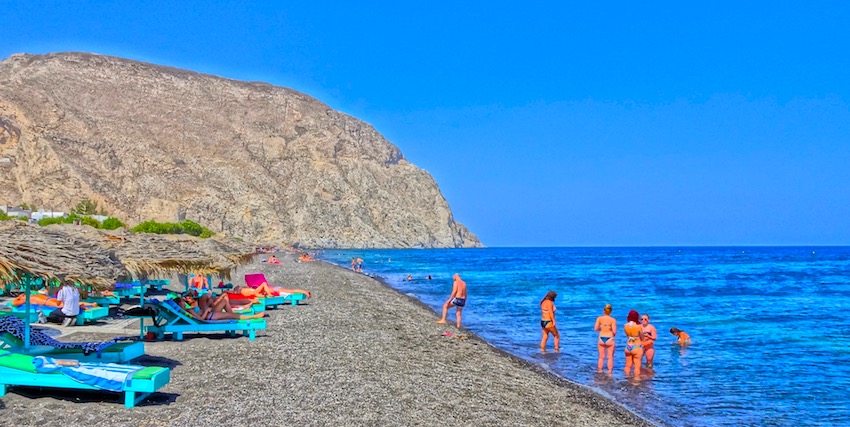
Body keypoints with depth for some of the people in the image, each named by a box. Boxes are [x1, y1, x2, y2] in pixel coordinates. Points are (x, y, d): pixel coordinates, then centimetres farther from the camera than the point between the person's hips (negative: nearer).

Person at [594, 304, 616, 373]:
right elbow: (614, 331, -14)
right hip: (609, 339, -2)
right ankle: (609, 372, 11)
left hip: (601, 339, 2)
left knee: (601, 357, 15)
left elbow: (595, 329, -6)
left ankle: (600, 371, 19)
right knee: (610, 357, 10)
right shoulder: (613, 320, -10)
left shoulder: (599, 318, -4)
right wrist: (613, 335, 8)